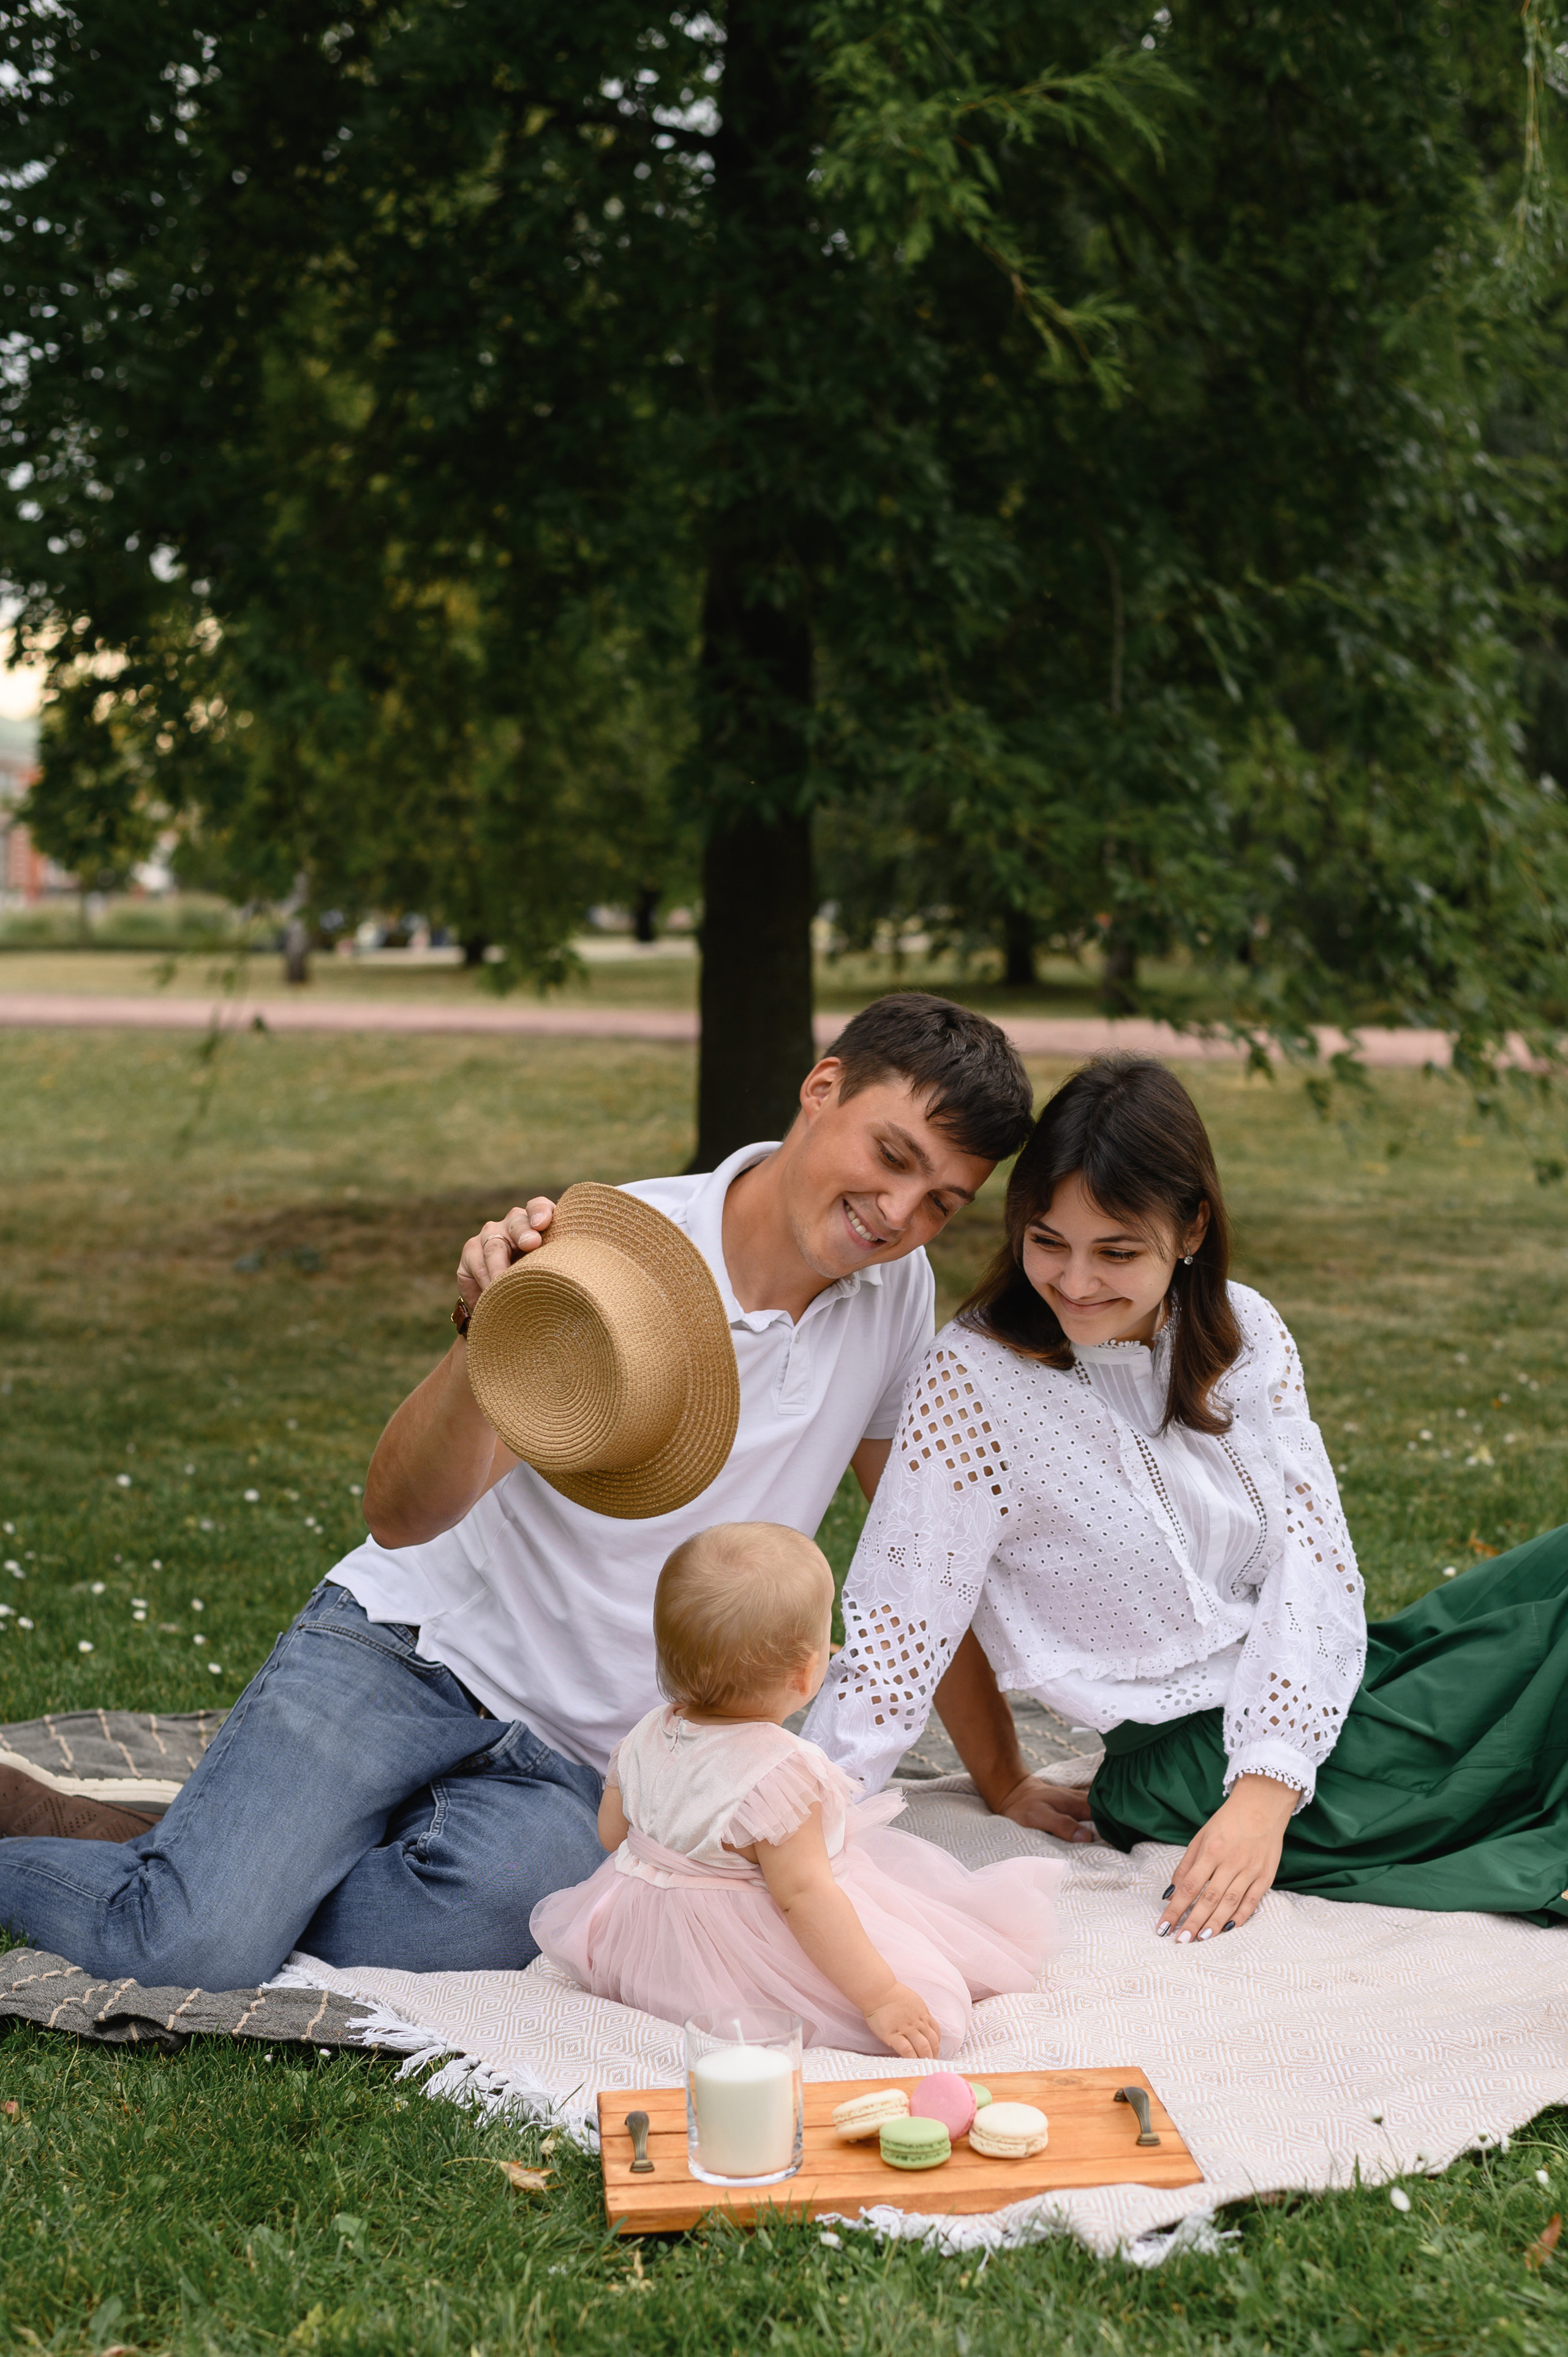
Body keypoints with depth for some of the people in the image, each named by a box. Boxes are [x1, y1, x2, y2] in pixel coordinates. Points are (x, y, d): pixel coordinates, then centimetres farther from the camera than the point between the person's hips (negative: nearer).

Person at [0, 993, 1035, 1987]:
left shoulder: (896, 1289, -1)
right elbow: (401, 1516, -23)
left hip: (591, 1770, 4)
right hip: (417, 1652, -4)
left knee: (500, 1898, -30)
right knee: (191, 1947, -24)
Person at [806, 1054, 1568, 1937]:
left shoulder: (1247, 1333, -1)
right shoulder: (974, 1383, -16)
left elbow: (1312, 1561, -6)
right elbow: (905, 1631, -14)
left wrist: (1264, 1796, -17)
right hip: (1196, 1759, -6)